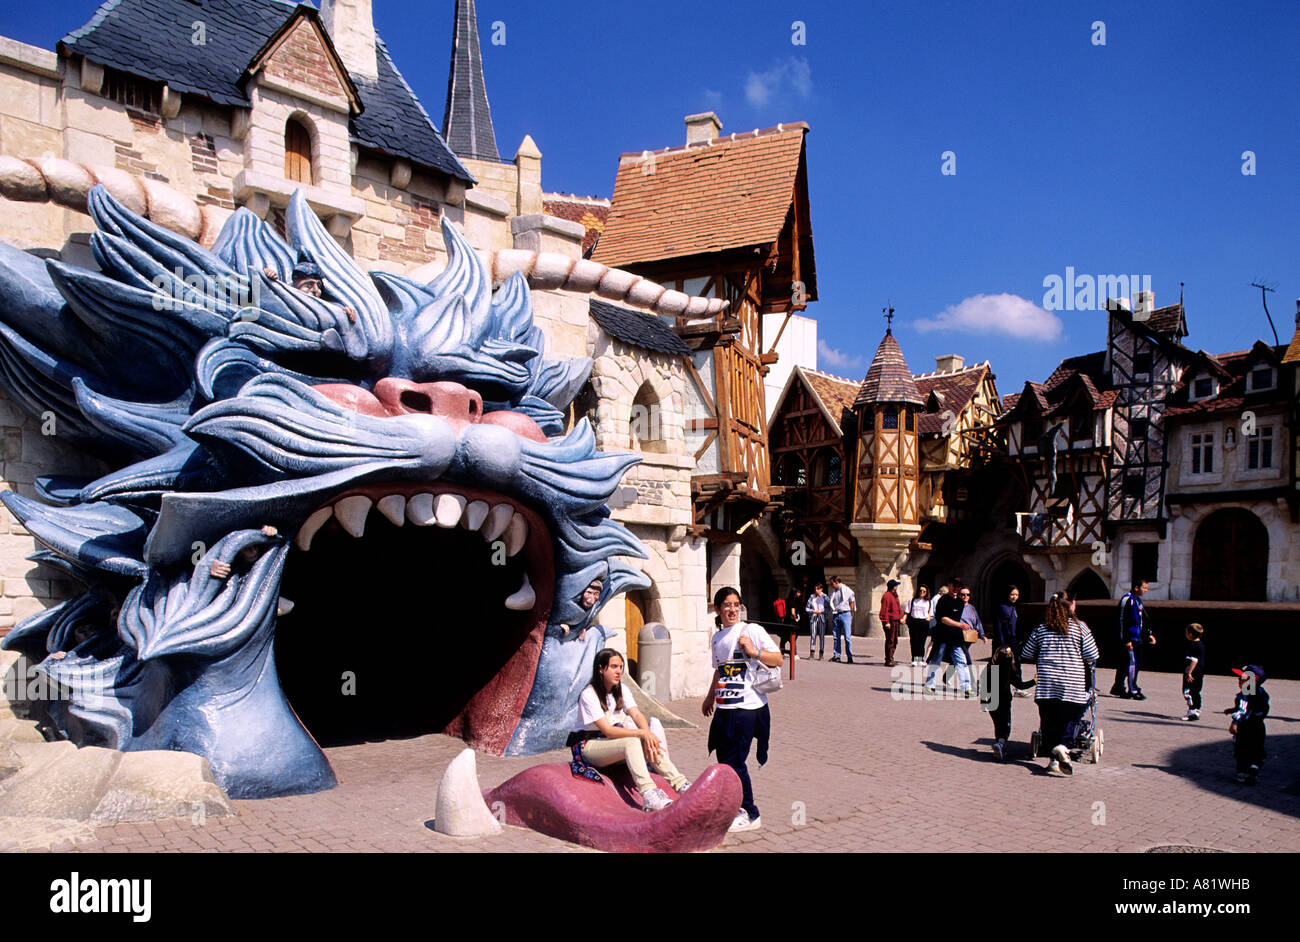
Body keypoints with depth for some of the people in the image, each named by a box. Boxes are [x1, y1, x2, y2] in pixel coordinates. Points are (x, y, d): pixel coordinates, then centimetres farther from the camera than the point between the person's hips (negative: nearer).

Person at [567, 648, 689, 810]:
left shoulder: (621, 690, 6)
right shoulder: (589, 695, -18)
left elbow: (637, 714, -8)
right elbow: (607, 730, -25)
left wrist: (648, 735, -29)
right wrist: (642, 733, -32)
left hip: (614, 740, 7)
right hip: (589, 745, -7)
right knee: (631, 741, -34)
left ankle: (680, 783, -27)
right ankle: (648, 795, -46)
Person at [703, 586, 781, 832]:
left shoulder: (752, 630, -6)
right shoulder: (717, 637, 13)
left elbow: (778, 659, -9)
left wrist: (754, 651, -22)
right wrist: (710, 697, 32)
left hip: (747, 708, -6)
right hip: (724, 709, 7)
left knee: (734, 762, -5)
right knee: (724, 760, 9)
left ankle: (750, 815, 9)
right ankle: (734, 806, 27)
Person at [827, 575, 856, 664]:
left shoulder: (847, 591, -3)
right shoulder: (833, 592, 12)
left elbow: (852, 604, 1)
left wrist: (851, 616, -1)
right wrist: (833, 615, 11)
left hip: (845, 614, -5)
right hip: (836, 615, 5)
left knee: (847, 637, -5)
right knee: (836, 637, 5)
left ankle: (849, 657, 0)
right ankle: (836, 656, 10)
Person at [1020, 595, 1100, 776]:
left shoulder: (1040, 630, 8)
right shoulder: (1079, 628, 3)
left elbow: (1026, 656, 12)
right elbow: (1092, 657, 2)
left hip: (1046, 685, 1)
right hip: (1073, 685, -1)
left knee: (1049, 722, 8)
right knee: (1070, 718, 8)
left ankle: (1054, 759, 3)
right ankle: (1063, 745, -17)